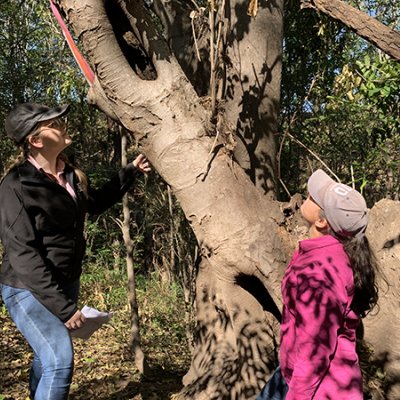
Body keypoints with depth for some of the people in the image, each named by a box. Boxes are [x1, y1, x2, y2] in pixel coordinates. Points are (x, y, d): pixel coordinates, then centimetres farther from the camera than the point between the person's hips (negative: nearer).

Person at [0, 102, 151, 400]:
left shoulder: (70, 174, 2)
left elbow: (97, 203, 23)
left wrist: (131, 171, 14)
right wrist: (63, 307, -27)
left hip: (66, 282, 7)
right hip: (30, 288, -7)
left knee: (47, 355, 19)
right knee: (60, 361, -17)